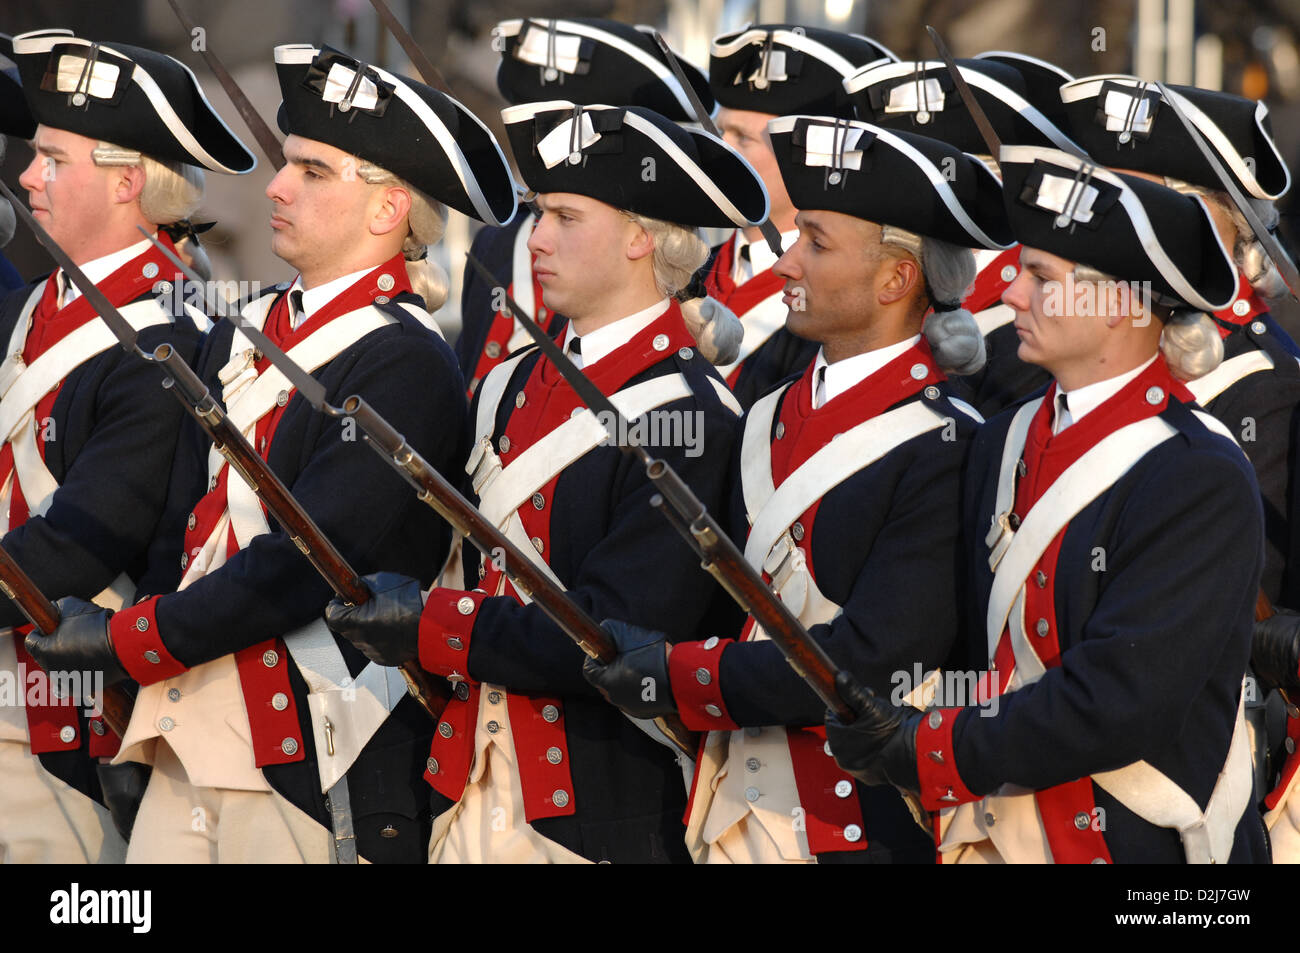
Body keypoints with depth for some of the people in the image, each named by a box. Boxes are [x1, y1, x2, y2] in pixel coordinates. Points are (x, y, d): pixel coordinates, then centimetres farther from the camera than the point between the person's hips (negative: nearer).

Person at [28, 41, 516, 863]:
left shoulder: (406, 366, -11)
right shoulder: (242, 341, 14)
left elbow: (301, 564, -17)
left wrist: (122, 642, -12)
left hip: (316, 773, -7)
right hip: (190, 749, 7)